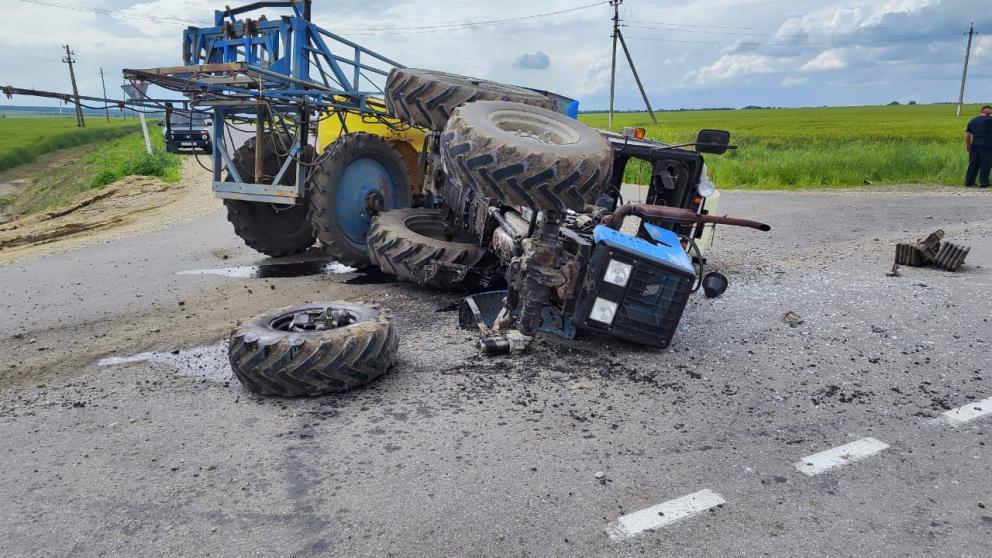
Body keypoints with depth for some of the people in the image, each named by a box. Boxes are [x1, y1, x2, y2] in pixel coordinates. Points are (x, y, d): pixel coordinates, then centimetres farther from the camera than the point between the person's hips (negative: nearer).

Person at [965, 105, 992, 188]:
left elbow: (967, 134, 15)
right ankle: (983, 183, 0)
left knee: (973, 164, 11)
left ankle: (969, 182, 11)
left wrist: (967, 144, 21)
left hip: (974, 145, 6)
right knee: (985, 165, -1)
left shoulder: (972, 120, 13)